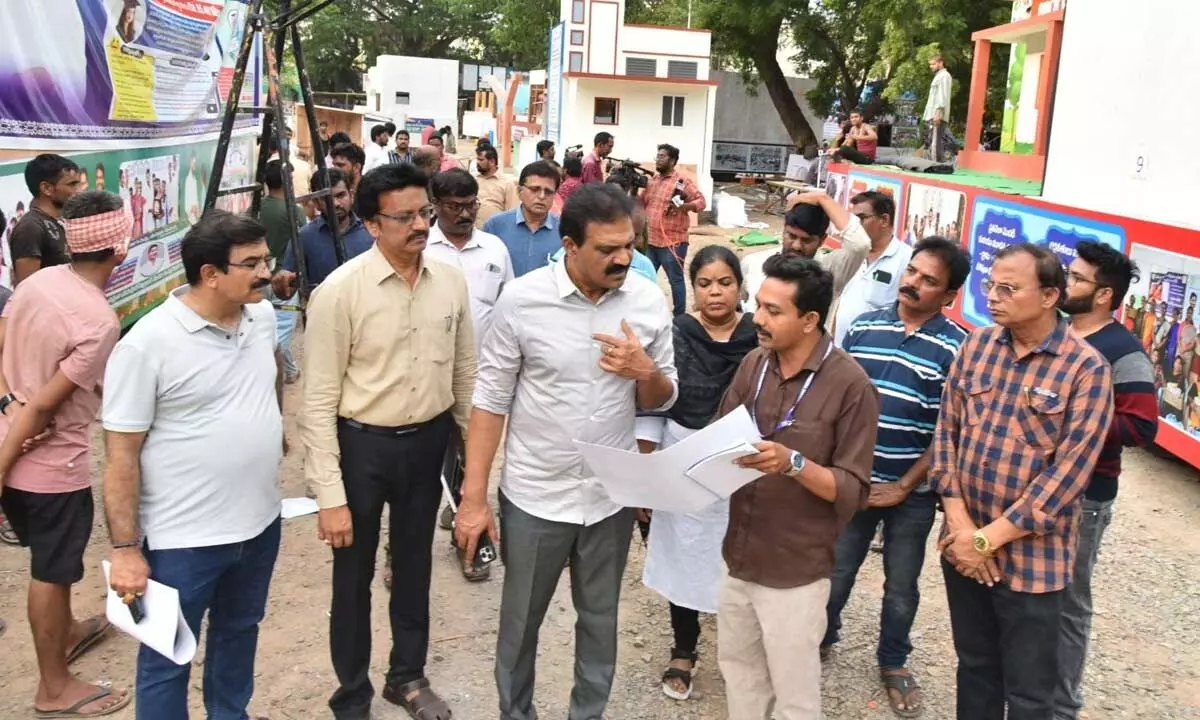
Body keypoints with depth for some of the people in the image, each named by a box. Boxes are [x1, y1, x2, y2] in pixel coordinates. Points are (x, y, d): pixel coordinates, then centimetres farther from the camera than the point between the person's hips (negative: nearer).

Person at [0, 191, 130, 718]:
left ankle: (66, 632, 50)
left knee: (50, 559, 28)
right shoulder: (99, 322, -25)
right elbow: (45, 406, -23)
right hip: (50, 464, -8)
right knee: (51, 572, 9)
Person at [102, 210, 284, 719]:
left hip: (260, 522, 6)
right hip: (183, 540, -6)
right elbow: (121, 455, -17)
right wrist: (125, 549, -16)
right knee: (167, 661, 12)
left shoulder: (263, 315, -2)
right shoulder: (147, 344, -21)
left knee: (239, 632, 26)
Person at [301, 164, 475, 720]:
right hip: (362, 445, -4)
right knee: (354, 578, 13)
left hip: (428, 442, 4)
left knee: (414, 568, 22)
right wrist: (330, 496, -17)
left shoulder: (450, 282, -3)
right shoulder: (339, 291, -17)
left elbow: (465, 374, 6)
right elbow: (319, 401, -15)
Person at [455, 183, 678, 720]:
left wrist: (645, 372, -20)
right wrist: (473, 498, -9)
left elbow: (662, 400, 4)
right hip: (534, 495, -2)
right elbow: (491, 399, -9)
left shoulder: (649, 302, -7)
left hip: (612, 495, 2)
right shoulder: (521, 299, -15)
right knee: (521, 621, 16)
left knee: (600, 620, 20)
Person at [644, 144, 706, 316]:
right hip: (650, 240, 7)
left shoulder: (683, 181, -7)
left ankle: (680, 317, 12)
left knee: (676, 280, 2)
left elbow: (701, 202, -9)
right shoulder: (652, 181, 14)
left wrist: (683, 206, -25)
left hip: (672, 242, -7)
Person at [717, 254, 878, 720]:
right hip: (738, 557, 6)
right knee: (738, 670, 22)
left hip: (796, 570, -5)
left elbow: (852, 490, -15)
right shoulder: (753, 365, 1)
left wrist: (793, 462, -30)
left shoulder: (849, 385, -16)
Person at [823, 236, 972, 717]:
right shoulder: (862, 327, -2)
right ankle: (821, 638, 39)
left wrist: (904, 486, -11)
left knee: (901, 585, 15)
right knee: (835, 572, 14)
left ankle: (893, 662, 37)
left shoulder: (956, 348, -10)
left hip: (912, 492, -2)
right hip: (852, 481, 2)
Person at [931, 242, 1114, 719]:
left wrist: (989, 538, -16)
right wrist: (960, 524, -8)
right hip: (963, 545, 4)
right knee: (975, 666, 21)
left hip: (1030, 556, -4)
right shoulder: (976, 347, 2)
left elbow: (1068, 472, -17)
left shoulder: (1086, 369, -13)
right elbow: (946, 432, 2)